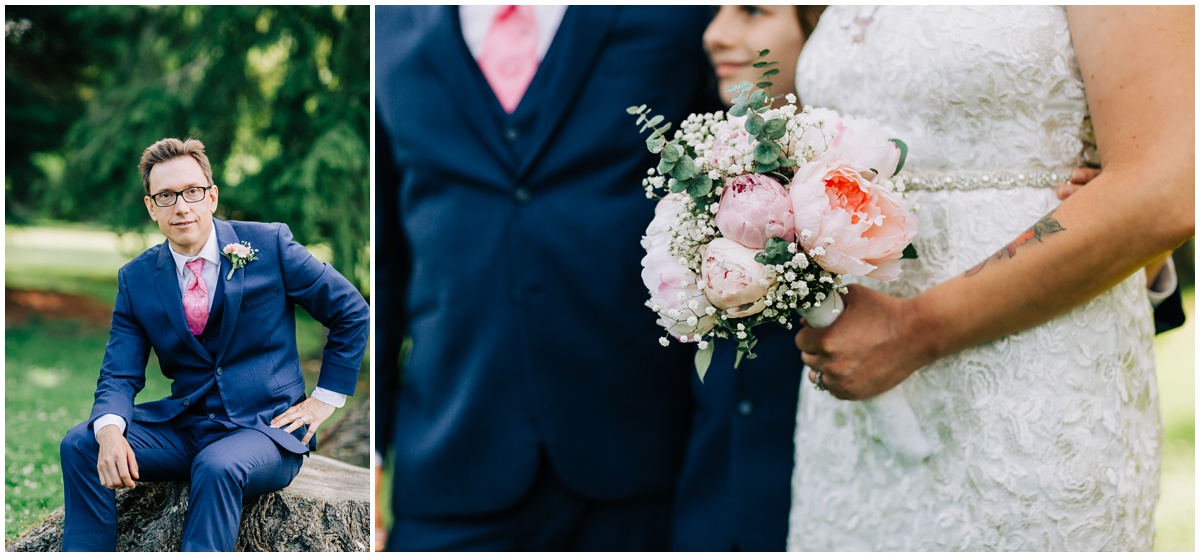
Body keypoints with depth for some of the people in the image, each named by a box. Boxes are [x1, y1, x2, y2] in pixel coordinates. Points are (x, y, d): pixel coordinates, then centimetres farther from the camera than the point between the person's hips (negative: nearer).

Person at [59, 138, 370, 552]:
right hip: (184, 426, 4)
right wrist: (109, 430, -24)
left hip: (267, 428, -4)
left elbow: (352, 313, 2)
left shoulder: (269, 244, -5)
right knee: (80, 444, -17)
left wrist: (325, 399, -1)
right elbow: (120, 376, -1)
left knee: (217, 466, -36)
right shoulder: (136, 279, 4)